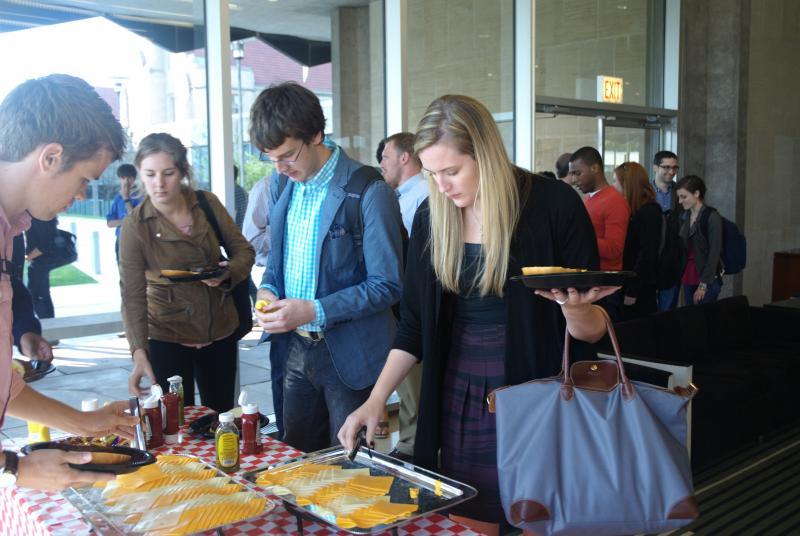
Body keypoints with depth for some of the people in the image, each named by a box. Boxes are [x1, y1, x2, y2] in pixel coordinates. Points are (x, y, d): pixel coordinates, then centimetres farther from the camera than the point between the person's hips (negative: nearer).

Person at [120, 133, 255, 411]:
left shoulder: (208, 204, -6)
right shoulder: (135, 225, -13)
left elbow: (243, 250, 2)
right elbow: (132, 295, -16)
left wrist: (228, 273, -19)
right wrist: (139, 353, -28)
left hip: (220, 329, 3)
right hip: (168, 336, -3)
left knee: (222, 418, 14)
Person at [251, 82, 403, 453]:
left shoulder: (369, 192, -18)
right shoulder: (281, 184, 5)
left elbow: (387, 285, -16)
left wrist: (314, 311, -23)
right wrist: (268, 290, -3)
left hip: (349, 355, -6)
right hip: (295, 348, 6)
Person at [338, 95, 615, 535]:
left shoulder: (553, 204, -11)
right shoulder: (431, 216, 0)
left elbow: (593, 330, -6)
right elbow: (414, 324, 6)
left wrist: (574, 308, -28)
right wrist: (376, 399, -3)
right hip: (460, 401, 3)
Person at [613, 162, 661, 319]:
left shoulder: (649, 211, -10)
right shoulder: (629, 210, 13)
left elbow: (648, 254, -16)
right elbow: (626, 249, 12)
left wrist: (632, 291, -18)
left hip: (641, 291, -7)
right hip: (625, 284, 7)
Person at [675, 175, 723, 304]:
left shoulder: (712, 217, -10)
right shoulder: (684, 216, 10)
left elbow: (714, 253, -13)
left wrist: (703, 285, -15)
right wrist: (682, 276, 5)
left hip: (707, 279, -6)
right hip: (688, 279, 6)